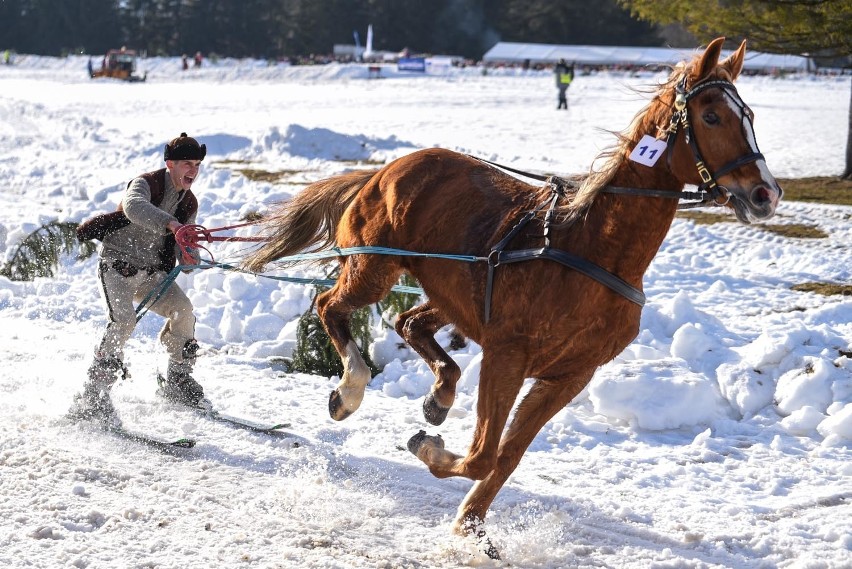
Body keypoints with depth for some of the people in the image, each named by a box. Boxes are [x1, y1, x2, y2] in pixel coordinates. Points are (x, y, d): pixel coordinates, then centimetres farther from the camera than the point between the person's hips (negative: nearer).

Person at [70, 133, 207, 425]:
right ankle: (93, 396, -24)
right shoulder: (146, 183, -17)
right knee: (123, 320, -26)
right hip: (117, 265, -6)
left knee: (183, 310, -13)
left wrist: (189, 257, -16)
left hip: (151, 272, 6)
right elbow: (134, 207, -42)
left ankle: (177, 381, 6)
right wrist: (169, 223, -58)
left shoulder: (189, 203, 5)